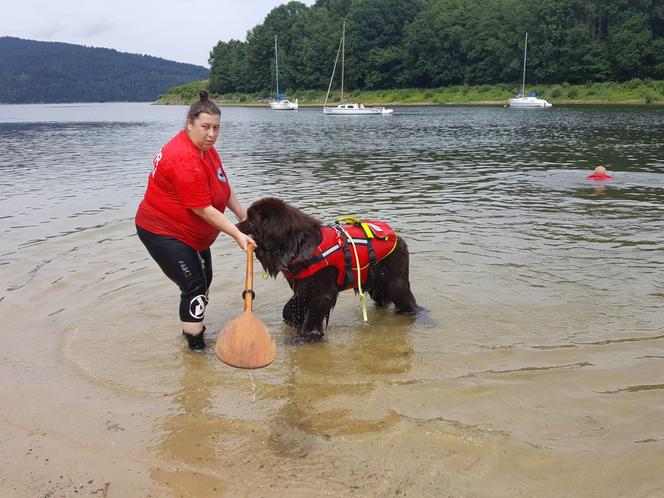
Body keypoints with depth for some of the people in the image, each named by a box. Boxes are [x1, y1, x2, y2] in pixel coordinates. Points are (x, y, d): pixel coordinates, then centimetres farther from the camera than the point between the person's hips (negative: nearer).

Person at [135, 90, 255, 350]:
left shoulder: (204, 147, 2)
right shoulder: (186, 160, -30)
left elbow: (222, 187, 14)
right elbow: (204, 210, -29)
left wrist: (243, 215, 9)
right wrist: (237, 235, -26)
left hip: (191, 232, 10)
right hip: (163, 232, -10)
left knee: (204, 279, 19)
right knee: (194, 286, -12)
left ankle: (192, 328, 39)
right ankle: (196, 347, -4)